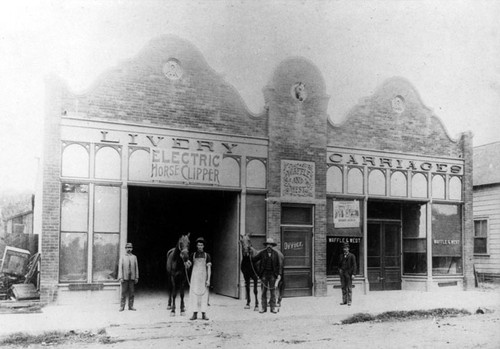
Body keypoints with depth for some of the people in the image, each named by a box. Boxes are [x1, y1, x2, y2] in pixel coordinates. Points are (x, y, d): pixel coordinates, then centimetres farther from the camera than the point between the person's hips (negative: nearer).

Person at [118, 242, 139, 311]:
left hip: (132, 278, 2)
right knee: (124, 292, -1)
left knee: (131, 292, 3)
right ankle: (122, 306, 4)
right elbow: (120, 267, -1)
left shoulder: (134, 257, 9)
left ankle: (131, 306, 9)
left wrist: (136, 277, 4)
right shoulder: (122, 257, 4)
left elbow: (136, 267, 9)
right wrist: (120, 278, -9)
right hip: (124, 277, -2)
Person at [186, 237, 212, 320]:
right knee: (194, 294, -1)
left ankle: (204, 314, 4)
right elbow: (188, 266, 6)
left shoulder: (207, 255, 4)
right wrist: (186, 263, -18)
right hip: (195, 277, 1)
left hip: (203, 277, -1)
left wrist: (208, 280, -9)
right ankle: (195, 314, 5)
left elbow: (209, 268, 0)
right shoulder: (193, 255, 9)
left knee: (204, 295, -1)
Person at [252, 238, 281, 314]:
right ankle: (264, 308, 8)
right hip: (264, 274, 0)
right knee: (264, 291, 3)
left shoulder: (275, 254, 3)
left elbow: (278, 265, 4)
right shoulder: (262, 253, 1)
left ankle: (273, 308, 7)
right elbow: (253, 260, 7)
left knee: (273, 291, 2)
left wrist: (279, 274, -3)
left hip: (273, 275, 0)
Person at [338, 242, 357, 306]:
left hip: (348, 273, -4)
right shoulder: (341, 256, 14)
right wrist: (339, 270, 4)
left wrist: (353, 274, -10)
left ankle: (349, 301, 2)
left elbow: (354, 265, -4)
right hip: (342, 274, 4)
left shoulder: (352, 256, 0)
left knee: (349, 288, -2)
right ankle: (344, 301, 9)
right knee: (343, 288, 5)